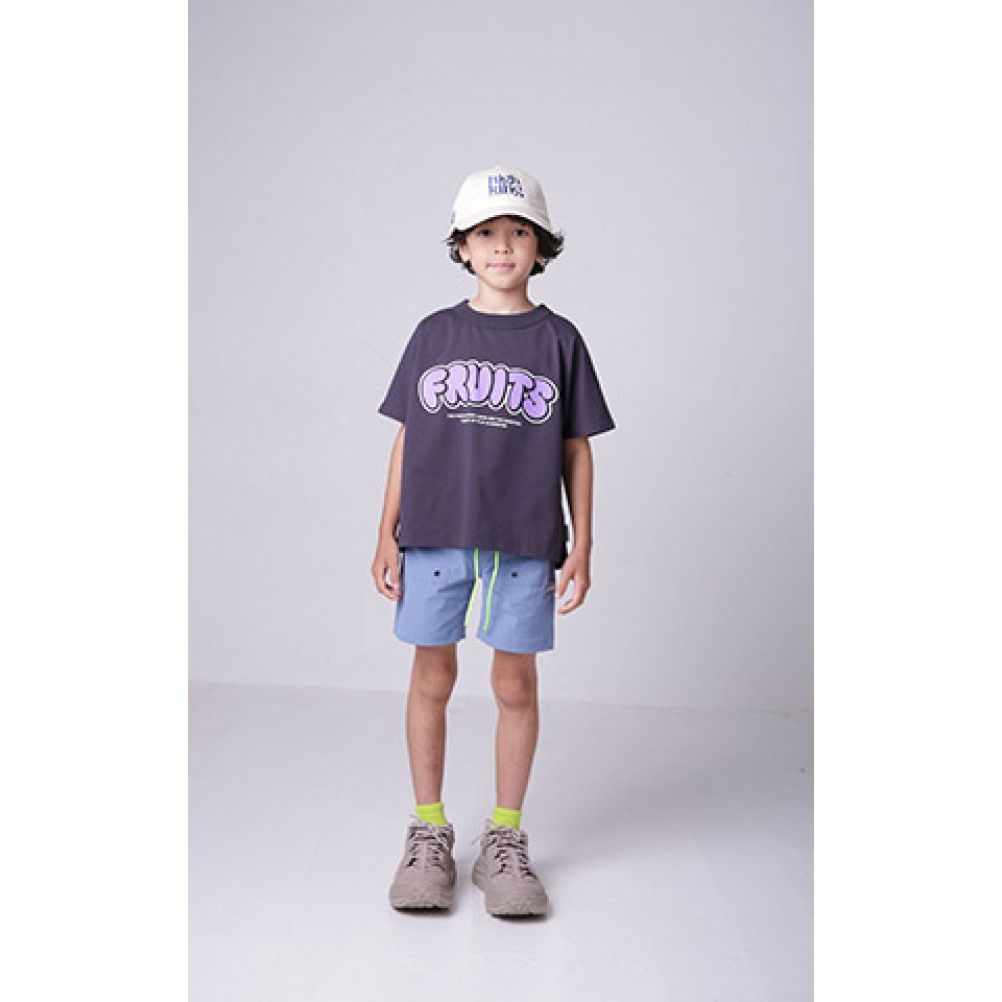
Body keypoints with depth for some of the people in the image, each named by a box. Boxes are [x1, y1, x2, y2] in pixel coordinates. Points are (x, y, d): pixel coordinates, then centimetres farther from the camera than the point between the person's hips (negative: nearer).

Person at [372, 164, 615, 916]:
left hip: (525, 539, -1)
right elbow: (407, 438, 8)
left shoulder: (559, 339, 5)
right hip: (434, 533, 1)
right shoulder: (434, 334, 7)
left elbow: (576, 450, 6)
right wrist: (387, 534, 4)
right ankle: (429, 833, 23)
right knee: (432, 679, 7)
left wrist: (581, 546, 1)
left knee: (516, 685, 5)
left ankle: (505, 839, 21)